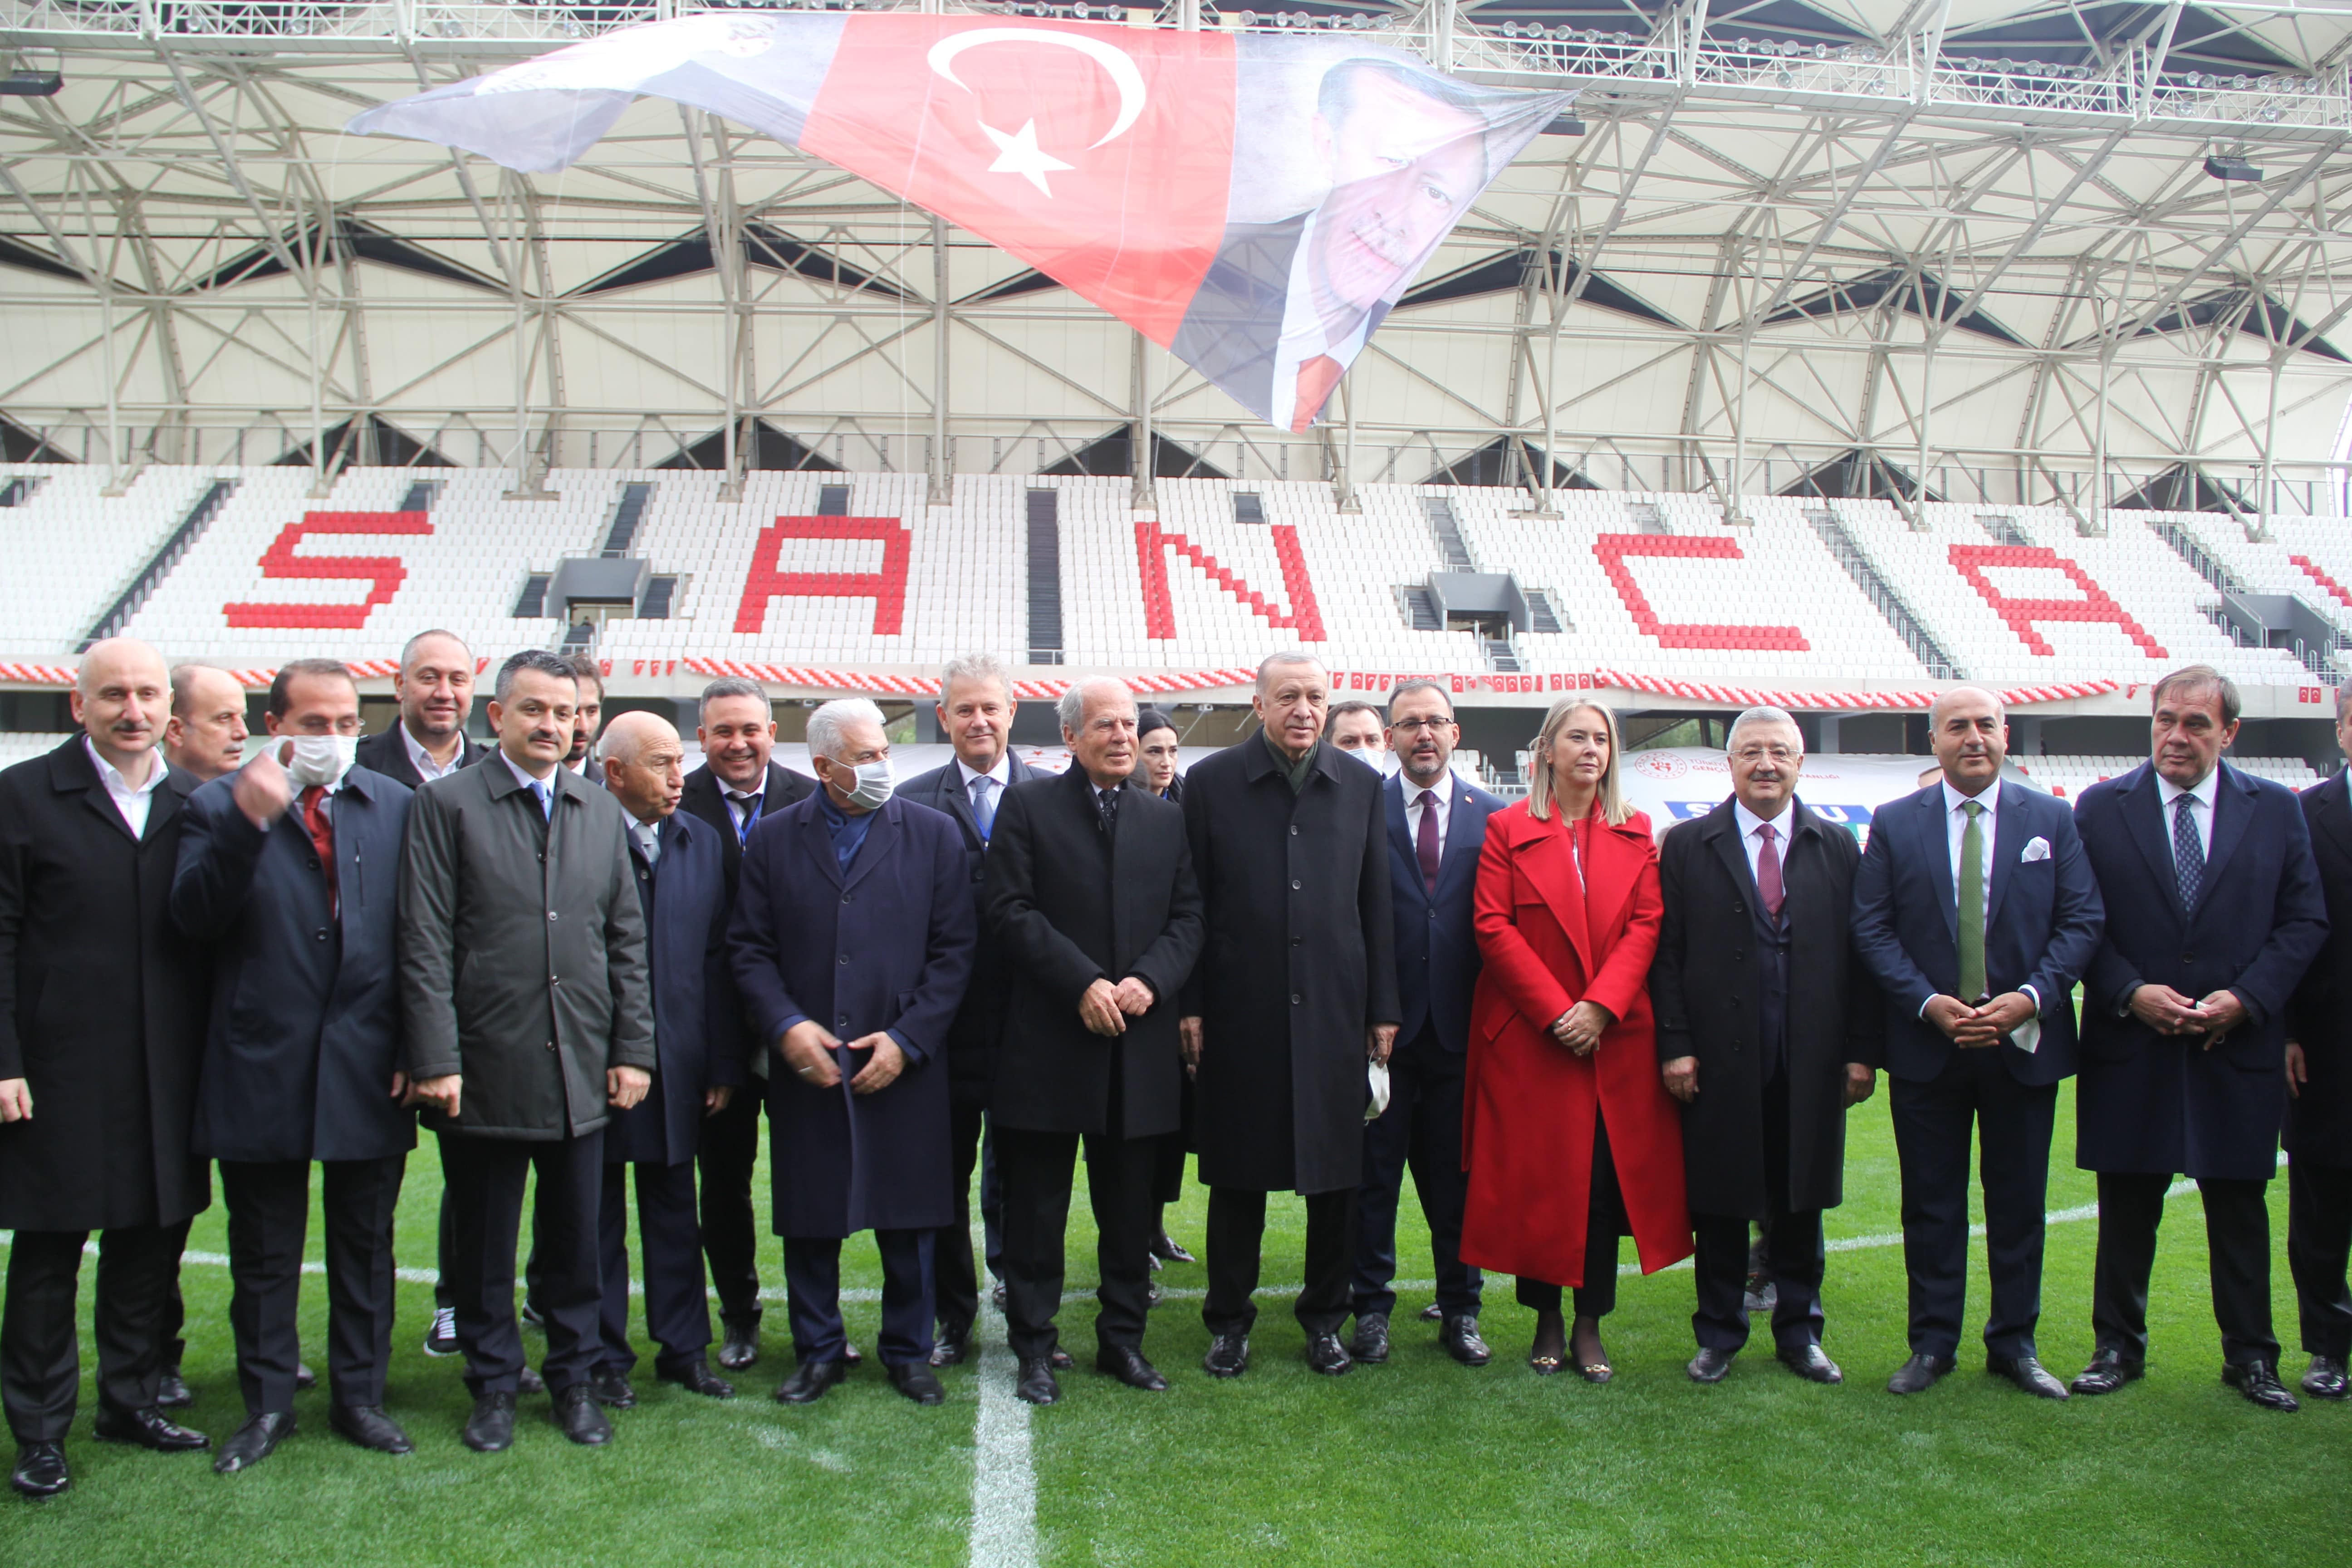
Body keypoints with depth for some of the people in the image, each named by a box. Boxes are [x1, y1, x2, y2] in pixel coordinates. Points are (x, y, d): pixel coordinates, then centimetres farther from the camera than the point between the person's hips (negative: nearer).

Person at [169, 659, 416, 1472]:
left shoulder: (396, 807, 5)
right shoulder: (220, 805, 0)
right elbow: (192, 918, -14)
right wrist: (246, 824, -25)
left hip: (366, 1070, 1)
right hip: (262, 1067, -1)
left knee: (364, 1247, 12)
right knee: (263, 1255, 11)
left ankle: (359, 1395, 26)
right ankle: (268, 1403, 27)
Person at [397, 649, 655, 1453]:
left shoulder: (603, 813, 11)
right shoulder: (447, 804, -1)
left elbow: (627, 940, 11)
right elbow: (425, 945, -6)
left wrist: (633, 1049, 4)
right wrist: (435, 1061, -11)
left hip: (582, 1073, 3)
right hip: (484, 1070, -3)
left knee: (576, 1238, 11)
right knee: (484, 1243, 9)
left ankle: (575, 1379, 26)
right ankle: (493, 1386, 25)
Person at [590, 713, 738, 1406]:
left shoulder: (701, 842, 7)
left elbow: (719, 958, 6)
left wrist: (723, 1064, 3)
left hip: (678, 1065, 4)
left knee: (675, 1213, 14)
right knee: (598, 1218, 10)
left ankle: (685, 1349, 26)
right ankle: (604, 1358, 22)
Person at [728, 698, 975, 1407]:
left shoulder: (934, 835, 1)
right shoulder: (775, 838, 4)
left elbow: (955, 950, -1)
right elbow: (749, 949, 4)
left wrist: (907, 1039, -9)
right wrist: (786, 1025, -11)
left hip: (903, 1069, -1)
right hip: (804, 1067, 1)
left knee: (908, 1222, 7)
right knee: (808, 1222, 9)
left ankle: (909, 1353, 25)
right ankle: (819, 1352, 27)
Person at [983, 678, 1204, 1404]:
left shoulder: (1167, 818, 13)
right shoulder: (1029, 806, 2)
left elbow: (1188, 915, 7)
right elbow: (1012, 910, -6)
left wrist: (1150, 979, -11)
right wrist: (1084, 984, -15)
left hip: (1142, 1042, 3)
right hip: (1049, 1039, -3)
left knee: (1131, 1205, 11)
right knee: (1036, 1205, 5)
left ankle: (1123, 1339, 24)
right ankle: (1034, 1349, 17)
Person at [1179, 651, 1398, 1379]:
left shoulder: (1361, 786, 6)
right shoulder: (1211, 782, 0)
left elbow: (1375, 904, 7)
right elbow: (1190, 904, 0)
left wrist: (1383, 1009, 5)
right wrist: (1189, 1005, -4)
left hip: (1334, 1011, 2)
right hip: (1239, 1013, -2)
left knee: (1336, 1173, 8)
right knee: (1237, 1174, 8)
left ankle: (1325, 1317, 25)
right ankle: (1229, 1320, 23)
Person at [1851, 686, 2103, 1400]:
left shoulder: (2051, 818, 4)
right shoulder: (1895, 824, 2)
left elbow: (2082, 920, 0)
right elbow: (1872, 928, -1)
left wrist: (2031, 997, -14)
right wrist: (1929, 1002, -14)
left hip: (2025, 1043, 1)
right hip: (1926, 1047, 0)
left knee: (2019, 1203, 10)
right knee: (1931, 1204, 7)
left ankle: (2014, 1343, 23)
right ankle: (1932, 1345, 18)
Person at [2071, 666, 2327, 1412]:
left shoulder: (2277, 810, 4)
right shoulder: (2100, 808, 1)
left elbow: (2305, 921, 2)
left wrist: (2246, 998, -10)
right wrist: (2131, 993, -13)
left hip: (2239, 1046, 1)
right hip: (2130, 1047, -1)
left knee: (2240, 1208, 11)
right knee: (2127, 1208, 9)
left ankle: (2250, 1355, 25)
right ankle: (2118, 1346, 21)